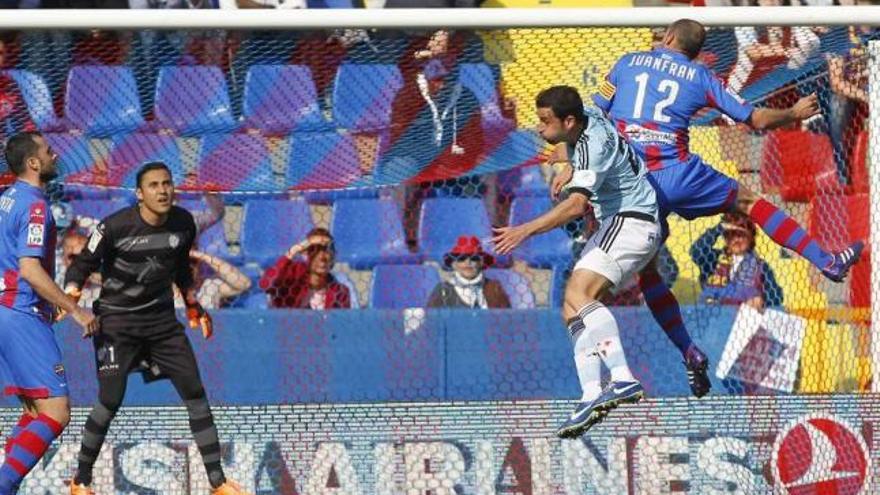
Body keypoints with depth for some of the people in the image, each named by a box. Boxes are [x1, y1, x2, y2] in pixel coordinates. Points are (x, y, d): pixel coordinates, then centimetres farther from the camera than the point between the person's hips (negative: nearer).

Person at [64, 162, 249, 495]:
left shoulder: (183, 223, 0)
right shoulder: (115, 227, -16)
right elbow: (83, 264, -8)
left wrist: (193, 305, 19)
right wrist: (71, 295, -25)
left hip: (162, 318, 5)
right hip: (117, 320, -5)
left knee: (195, 394, -2)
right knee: (110, 401, -13)